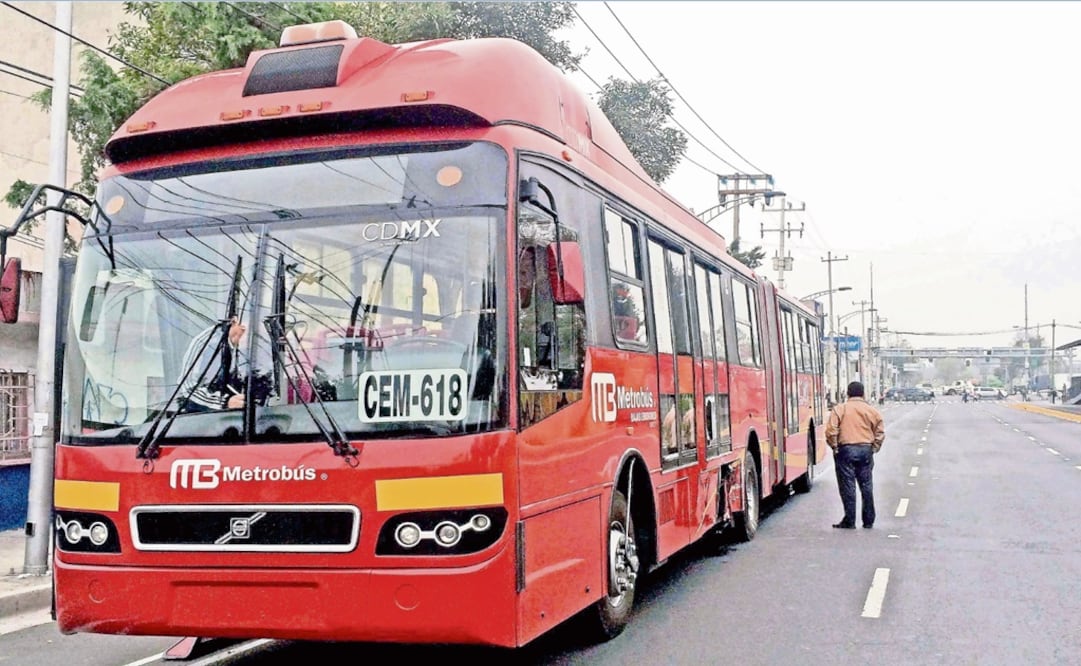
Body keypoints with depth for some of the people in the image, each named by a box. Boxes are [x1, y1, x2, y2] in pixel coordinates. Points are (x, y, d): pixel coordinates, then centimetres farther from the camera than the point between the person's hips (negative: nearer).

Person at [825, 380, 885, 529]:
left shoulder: (839, 409, -3)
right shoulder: (872, 410, 5)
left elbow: (831, 431, -11)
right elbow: (880, 432, 5)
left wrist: (834, 447, 1)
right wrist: (874, 448, 13)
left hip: (846, 450, -3)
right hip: (866, 450, 3)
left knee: (848, 486, 1)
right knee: (866, 485, 12)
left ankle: (849, 521, 3)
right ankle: (869, 521, 17)